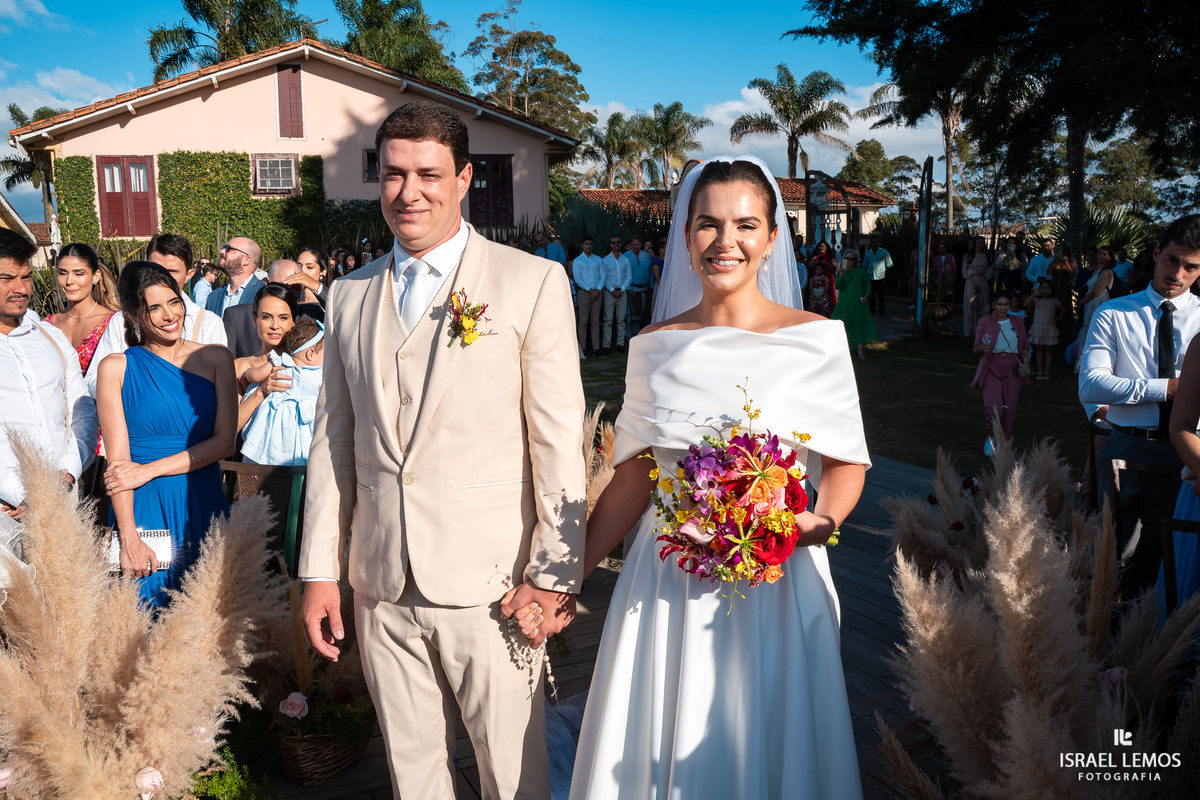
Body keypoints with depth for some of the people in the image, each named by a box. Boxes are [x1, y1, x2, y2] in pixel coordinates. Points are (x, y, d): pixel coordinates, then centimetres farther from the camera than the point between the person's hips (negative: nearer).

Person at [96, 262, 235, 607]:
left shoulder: (215, 358, 5)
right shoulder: (115, 367, 1)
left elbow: (225, 441, -2)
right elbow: (118, 459, -4)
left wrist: (149, 470, -12)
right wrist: (128, 537, -13)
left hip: (203, 504, 2)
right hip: (142, 508, -1)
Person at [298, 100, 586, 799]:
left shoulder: (532, 282, -4)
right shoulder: (350, 296, 10)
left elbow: (560, 440, -6)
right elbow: (333, 440, 12)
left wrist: (555, 573, -10)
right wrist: (319, 570, 9)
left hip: (490, 583, -4)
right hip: (381, 586, 4)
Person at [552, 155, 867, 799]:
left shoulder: (815, 338, -6)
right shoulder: (655, 345, 2)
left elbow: (846, 461, 1)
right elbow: (634, 476, 6)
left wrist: (822, 522, -20)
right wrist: (567, 575, 1)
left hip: (774, 579, -2)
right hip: (666, 584, 3)